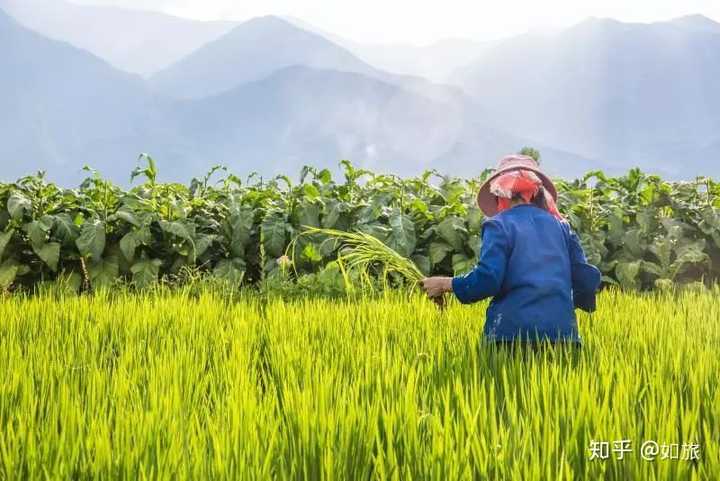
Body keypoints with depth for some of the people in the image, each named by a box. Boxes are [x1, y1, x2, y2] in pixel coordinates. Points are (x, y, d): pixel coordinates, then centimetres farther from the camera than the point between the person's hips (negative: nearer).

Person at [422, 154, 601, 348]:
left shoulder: (498, 225, 2)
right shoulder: (561, 226, 16)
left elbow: (487, 279, -9)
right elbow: (586, 277, 15)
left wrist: (445, 284, 6)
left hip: (514, 331, -4)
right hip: (562, 330, 4)